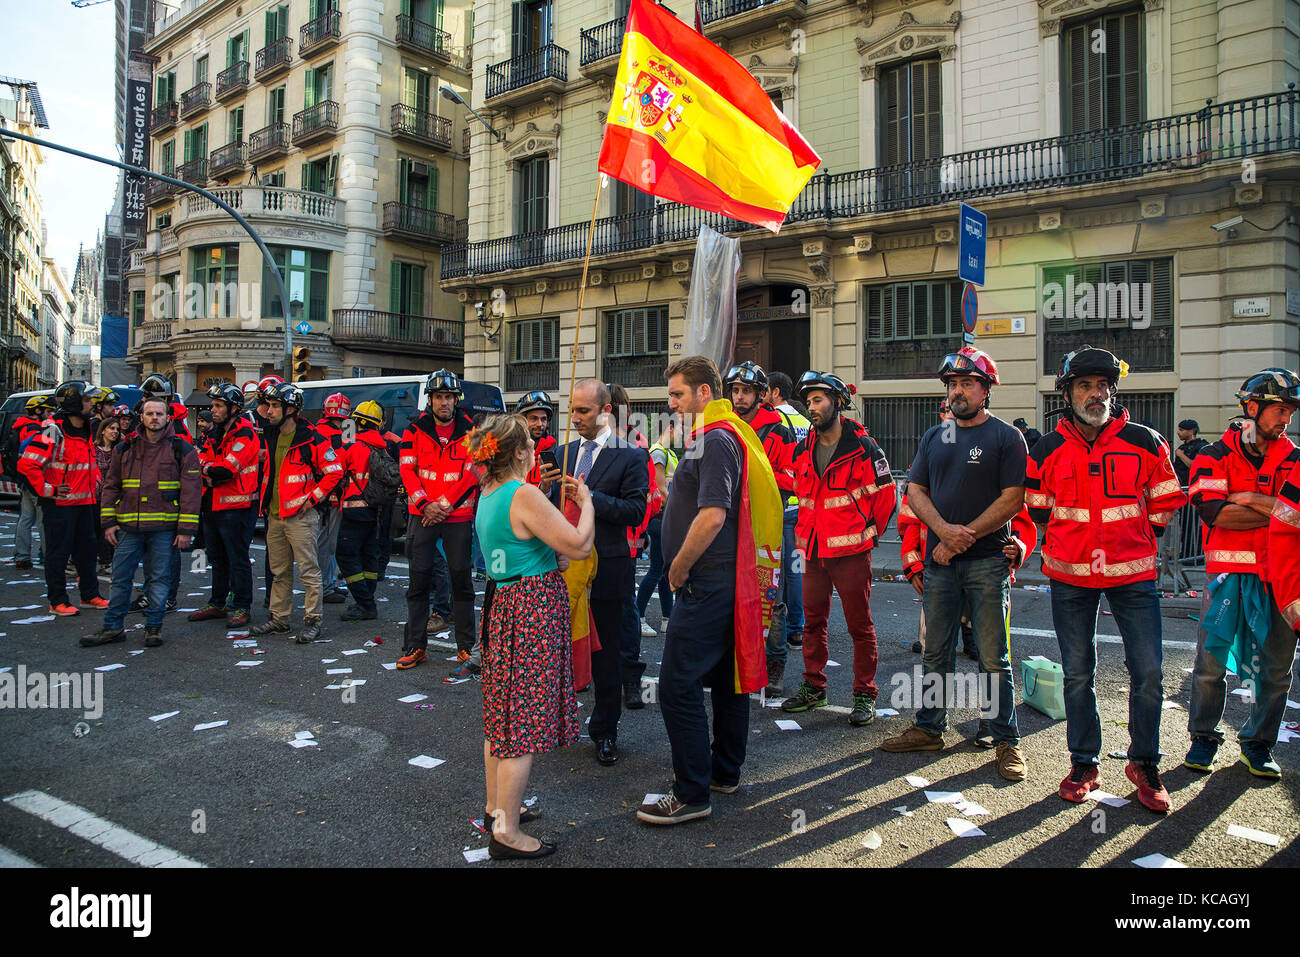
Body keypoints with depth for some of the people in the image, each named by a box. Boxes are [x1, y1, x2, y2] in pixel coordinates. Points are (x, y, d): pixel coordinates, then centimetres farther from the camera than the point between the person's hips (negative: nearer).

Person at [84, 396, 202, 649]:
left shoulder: (182, 450, 0)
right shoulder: (125, 449, 10)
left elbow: (192, 490, -3)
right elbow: (111, 486, 14)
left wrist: (186, 529, -8)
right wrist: (109, 522, 6)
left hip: (163, 528, -3)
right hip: (128, 527, 3)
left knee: (158, 579, 5)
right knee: (120, 577, 7)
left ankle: (153, 627, 16)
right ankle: (112, 628, 17)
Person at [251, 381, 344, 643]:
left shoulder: (311, 439, -11)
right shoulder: (270, 437, 12)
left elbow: (335, 471, -9)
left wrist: (313, 498, -11)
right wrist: (265, 499, 17)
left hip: (300, 515, -8)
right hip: (275, 516, 8)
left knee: (308, 570, -3)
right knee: (279, 571, 15)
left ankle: (313, 620, 4)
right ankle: (279, 618, 25)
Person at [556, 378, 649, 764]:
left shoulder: (630, 455, -5)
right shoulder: (565, 452, 12)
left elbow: (636, 511, -13)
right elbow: (556, 504, 13)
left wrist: (589, 497, -22)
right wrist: (548, 491, -9)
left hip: (606, 569, -4)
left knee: (606, 653, 8)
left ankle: (604, 731, 22)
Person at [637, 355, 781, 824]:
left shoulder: (716, 440, -16)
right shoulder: (718, 436, 17)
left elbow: (712, 517, -25)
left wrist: (678, 569, -14)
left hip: (707, 585, -11)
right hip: (727, 579, 11)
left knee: (677, 685, -8)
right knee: (726, 676, 17)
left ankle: (692, 794, 0)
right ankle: (724, 772, 31)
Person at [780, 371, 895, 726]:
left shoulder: (862, 447, -8)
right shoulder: (803, 451, 9)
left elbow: (886, 494, -3)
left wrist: (867, 533, 2)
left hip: (850, 552, -6)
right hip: (813, 552, 6)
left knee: (860, 625, 2)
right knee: (813, 621, 13)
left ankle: (865, 694, 12)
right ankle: (813, 687, 25)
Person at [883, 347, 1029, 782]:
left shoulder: (1006, 437, -1)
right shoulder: (934, 437, 14)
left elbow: (1012, 499, -8)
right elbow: (915, 490, 9)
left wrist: (965, 537, -13)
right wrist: (944, 529, -9)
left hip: (987, 561, -4)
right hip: (939, 560, 4)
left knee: (994, 656, 0)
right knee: (935, 652, 11)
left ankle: (1007, 741, 10)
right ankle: (929, 729, 22)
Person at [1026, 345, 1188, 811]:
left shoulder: (1144, 443, -2)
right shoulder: (1048, 450, -1)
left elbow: (1165, 500, 11)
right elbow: (1037, 508, 12)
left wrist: (1137, 539, 9)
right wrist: (1069, 542, 7)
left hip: (1132, 573, 0)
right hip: (1070, 577, 1)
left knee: (1147, 671, -2)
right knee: (1078, 673, 8)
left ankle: (1144, 763, 18)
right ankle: (1084, 764, 21)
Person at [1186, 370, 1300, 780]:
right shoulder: (1214, 457, 1)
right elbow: (1213, 512, -14)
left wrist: (1249, 498, -11)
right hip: (1228, 571, -3)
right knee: (1211, 661, 1)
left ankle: (1258, 743, 24)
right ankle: (1203, 737, 18)